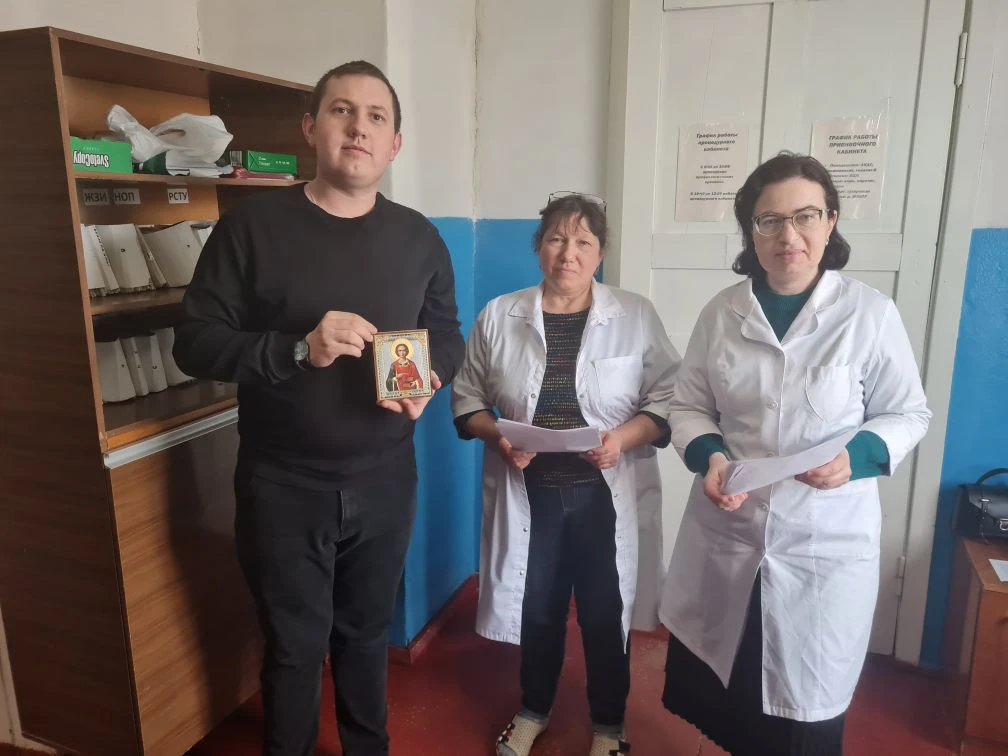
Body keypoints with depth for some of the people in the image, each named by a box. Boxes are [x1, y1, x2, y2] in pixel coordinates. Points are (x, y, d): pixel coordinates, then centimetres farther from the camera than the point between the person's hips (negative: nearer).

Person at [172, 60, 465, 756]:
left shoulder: (420, 239, 1)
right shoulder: (251, 227, -8)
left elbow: (448, 335, 10)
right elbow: (195, 344, -9)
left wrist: (429, 378, -12)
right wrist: (298, 350, -25)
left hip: (385, 481, 3)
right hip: (283, 485, -2)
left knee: (367, 634, 22)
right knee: (295, 646, 15)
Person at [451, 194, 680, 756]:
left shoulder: (637, 316, -5)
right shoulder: (499, 316, -2)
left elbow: (668, 400, -4)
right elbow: (468, 397, 5)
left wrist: (623, 438, -19)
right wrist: (497, 436, -13)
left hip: (607, 493, -1)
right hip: (530, 492, 2)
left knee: (606, 613, 12)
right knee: (537, 608, 17)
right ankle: (534, 710, 43)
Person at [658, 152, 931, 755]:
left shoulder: (870, 313, -9)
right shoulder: (722, 312, -1)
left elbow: (909, 413, 0)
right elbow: (688, 406, 5)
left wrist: (857, 455, -19)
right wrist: (709, 455, -15)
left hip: (825, 546, -2)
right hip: (725, 537, 3)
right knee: (710, 696, 17)